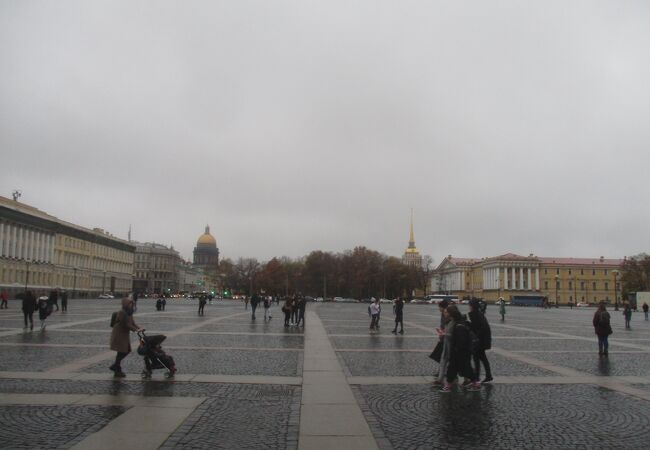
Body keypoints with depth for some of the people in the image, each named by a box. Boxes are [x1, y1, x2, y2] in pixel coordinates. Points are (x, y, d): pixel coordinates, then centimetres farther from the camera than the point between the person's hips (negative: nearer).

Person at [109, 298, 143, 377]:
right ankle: (117, 371, 8)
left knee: (127, 350, 10)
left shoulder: (129, 312, 9)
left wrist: (139, 328, -10)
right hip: (119, 334, -9)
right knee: (121, 352, -4)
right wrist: (136, 330, -28)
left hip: (125, 335, 9)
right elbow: (126, 325, -24)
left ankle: (114, 366, 25)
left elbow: (132, 323, 7)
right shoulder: (121, 312, -19)